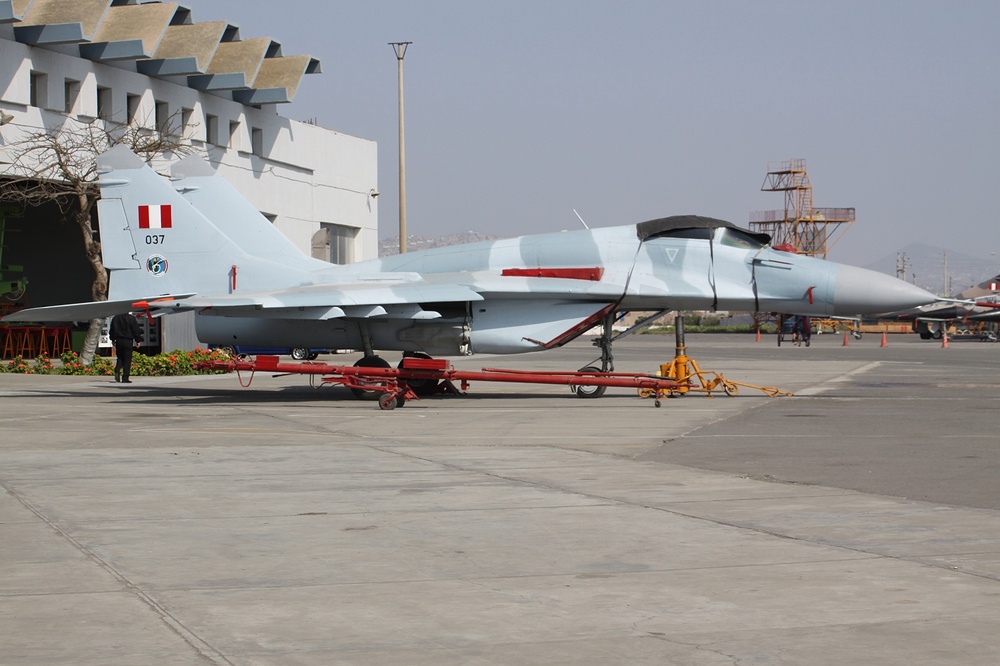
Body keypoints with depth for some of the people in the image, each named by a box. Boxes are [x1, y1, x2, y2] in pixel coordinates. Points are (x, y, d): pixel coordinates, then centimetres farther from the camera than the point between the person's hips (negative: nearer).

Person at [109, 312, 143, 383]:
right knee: (127, 360, 0)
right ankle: (125, 378, -3)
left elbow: (112, 330, 14)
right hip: (128, 341, -4)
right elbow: (136, 330, -5)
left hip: (118, 341, 4)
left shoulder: (115, 318, 6)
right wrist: (138, 341, 5)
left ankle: (117, 370, -10)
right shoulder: (132, 318, -8)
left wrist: (113, 340, 25)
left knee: (120, 358, 17)